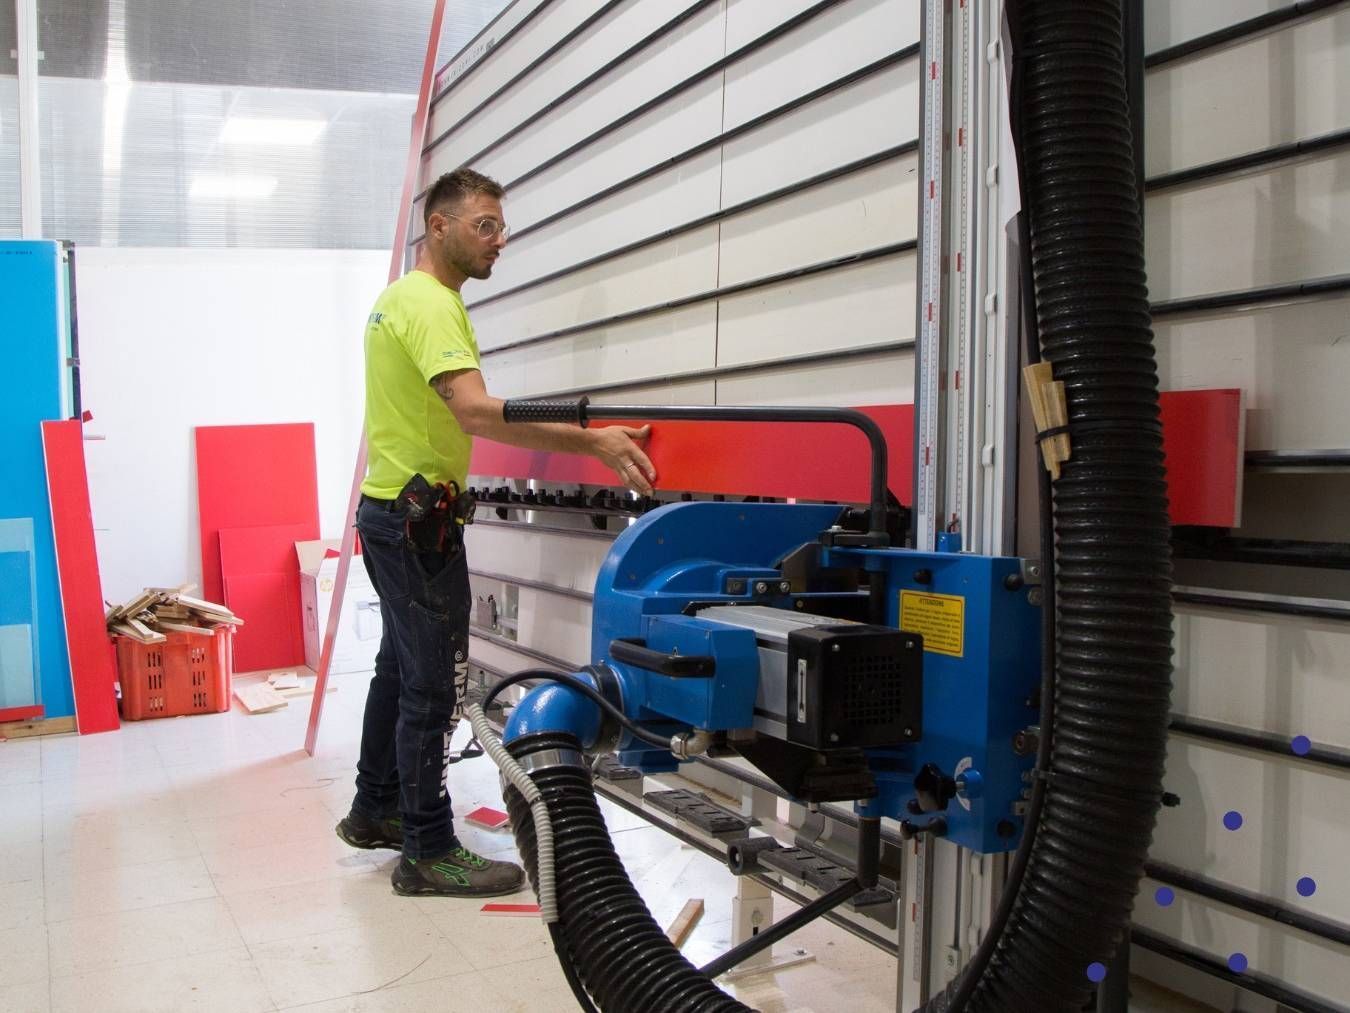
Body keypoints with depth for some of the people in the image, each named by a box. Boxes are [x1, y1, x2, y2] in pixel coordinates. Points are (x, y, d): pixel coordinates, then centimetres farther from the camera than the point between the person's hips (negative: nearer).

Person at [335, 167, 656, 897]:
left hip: (388, 508, 11)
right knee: (434, 685, -4)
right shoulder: (431, 303, -18)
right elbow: (476, 410, -34)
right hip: (417, 518, -11)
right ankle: (429, 853, 4)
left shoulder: (401, 297, 15)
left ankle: (375, 811, 33)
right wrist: (593, 441, -40)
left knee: (399, 668, 20)